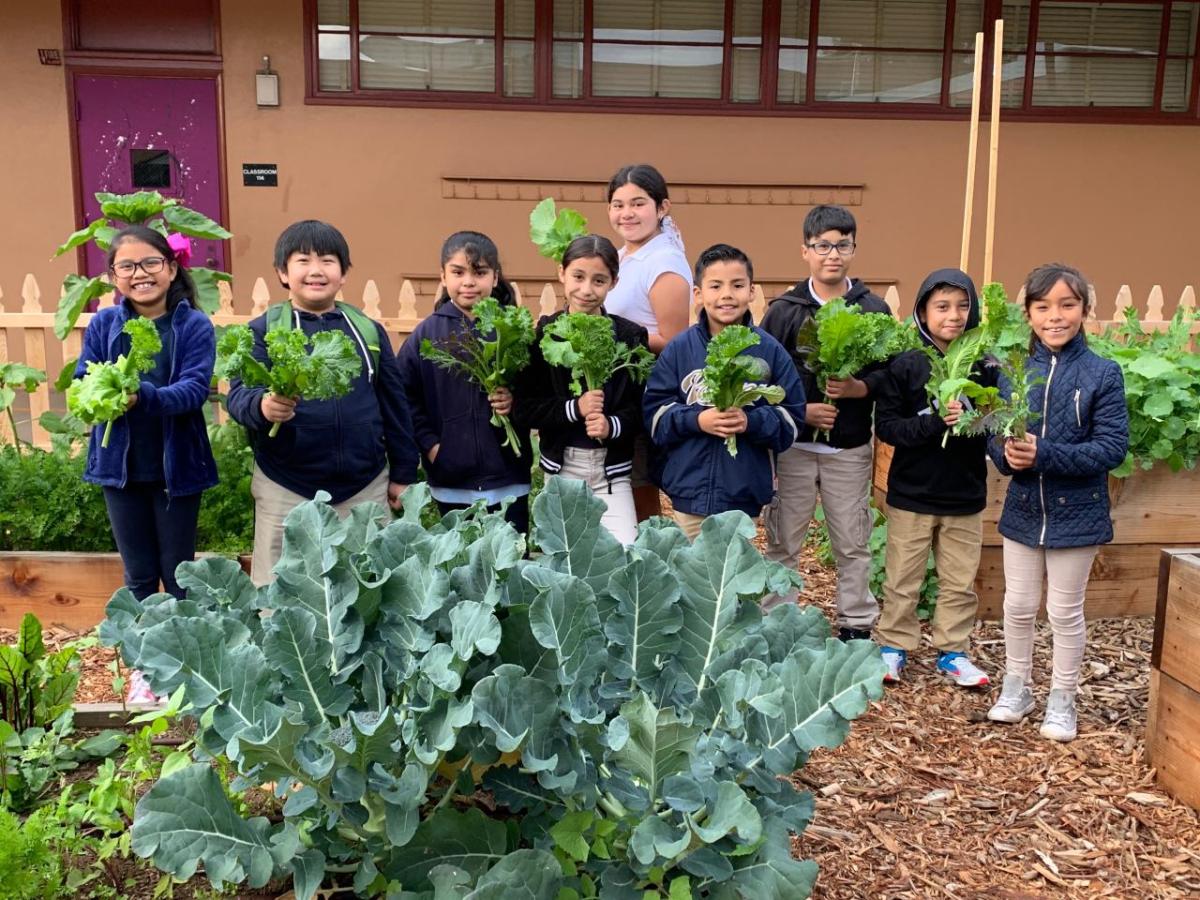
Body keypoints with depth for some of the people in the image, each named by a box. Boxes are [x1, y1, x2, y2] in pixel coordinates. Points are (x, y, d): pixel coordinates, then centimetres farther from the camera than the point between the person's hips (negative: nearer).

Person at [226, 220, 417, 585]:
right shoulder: (262, 330, 0)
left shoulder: (368, 330, 8)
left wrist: (403, 473, 12)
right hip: (286, 491, -2)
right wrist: (262, 406, -34)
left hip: (365, 487, 3)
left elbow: (393, 402, 12)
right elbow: (239, 393, -11)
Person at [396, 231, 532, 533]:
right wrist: (429, 444, -6)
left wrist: (517, 401, -17)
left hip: (508, 482, -1)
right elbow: (405, 397, 0)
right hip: (451, 483, 1)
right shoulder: (426, 333, 1)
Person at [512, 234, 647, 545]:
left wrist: (613, 425, -21)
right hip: (561, 466, 1)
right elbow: (523, 410, -6)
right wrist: (574, 408, -20)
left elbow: (643, 406, -3)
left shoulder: (630, 336, -3)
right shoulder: (543, 335, -3)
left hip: (613, 469, -1)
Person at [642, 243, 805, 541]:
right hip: (689, 491, 1)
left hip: (745, 493, 0)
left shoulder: (770, 350, -2)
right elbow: (655, 414, -1)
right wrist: (696, 419, -17)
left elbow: (791, 420, -1)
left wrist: (750, 422, -19)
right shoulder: (679, 348, -1)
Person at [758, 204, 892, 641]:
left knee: (853, 544, 10)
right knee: (782, 542, 8)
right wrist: (799, 410, -14)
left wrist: (859, 387, -17)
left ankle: (857, 626, 24)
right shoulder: (784, 310, -1)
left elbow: (890, 373, 2)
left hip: (850, 448, 1)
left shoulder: (874, 310, 1)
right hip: (792, 444, 0)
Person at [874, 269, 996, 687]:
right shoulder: (906, 365, -8)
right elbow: (886, 425, -11)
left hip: (965, 495, 2)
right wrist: (934, 422, -23)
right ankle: (894, 646, 26)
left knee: (960, 582, 13)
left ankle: (953, 651, 28)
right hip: (912, 493, -2)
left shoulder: (984, 366, -3)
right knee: (902, 579, 10)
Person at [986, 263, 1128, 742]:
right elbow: (992, 433, 1)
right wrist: (1006, 453, -22)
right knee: (1019, 605, 14)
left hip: (1076, 513, -3)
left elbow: (1113, 446, -15)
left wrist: (1043, 454, -24)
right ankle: (1015, 688, 34)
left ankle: (1062, 700, 28)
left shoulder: (1103, 374, -11)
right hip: (1023, 509, 3)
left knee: (1065, 611, 10)